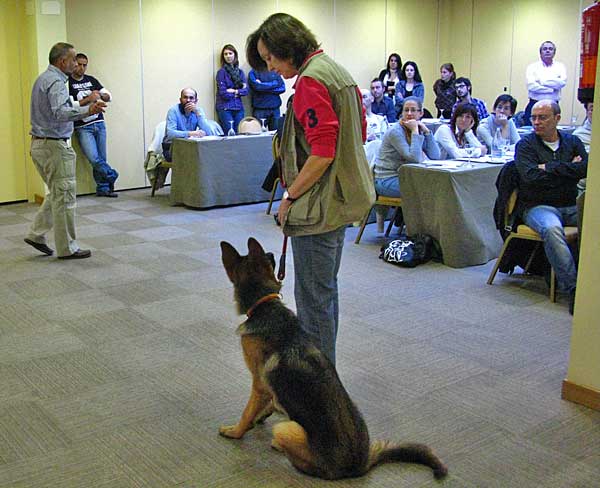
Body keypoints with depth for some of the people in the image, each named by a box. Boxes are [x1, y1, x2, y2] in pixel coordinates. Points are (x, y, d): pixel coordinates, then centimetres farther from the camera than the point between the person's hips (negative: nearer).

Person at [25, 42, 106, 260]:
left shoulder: (44, 78, 14)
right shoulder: (56, 81, -17)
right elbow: (60, 112, -33)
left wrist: (83, 104, 29)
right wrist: (87, 110, -47)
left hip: (40, 144, 10)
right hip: (55, 146, -10)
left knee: (56, 193, 20)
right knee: (64, 197, -2)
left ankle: (36, 233, 19)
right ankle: (67, 248, 5)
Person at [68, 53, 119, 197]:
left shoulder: (91, 80, 13)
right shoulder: (67, 83, -2)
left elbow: (109, 96, 12)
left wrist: (100, 95, -10)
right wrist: (88, 99, -18)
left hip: (99, 124, 4)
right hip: (83, 127, -4)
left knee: (102, 158, 4)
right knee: (94, 158, -15)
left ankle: (103, 188, 13)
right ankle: (112, 175, 9)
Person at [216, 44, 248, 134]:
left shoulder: (240, 72, 13)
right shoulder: (221, 72, -2)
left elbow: (246, 91, 5)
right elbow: (223, 93, -10)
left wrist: (233, 91, -10)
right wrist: (239, 90, 0)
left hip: (238, 107, 5)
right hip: (225, 108, -5)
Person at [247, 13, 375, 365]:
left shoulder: (311, 80, -16)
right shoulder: (336, 70, 14)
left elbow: (322, 153, -25)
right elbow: (358, 134, 19)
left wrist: (291, 197, -13)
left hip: (319, 206, -11)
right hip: (341, 200, 11)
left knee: (314, 297, -1)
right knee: (325, 290, 20)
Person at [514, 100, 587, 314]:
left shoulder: (572, 142, 15)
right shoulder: (526, 144, 5)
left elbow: (585, 168, -4)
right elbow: (531, 177, -12)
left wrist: (550, 168, -7)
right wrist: (569, 170, -4)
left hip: (571, 206, 4)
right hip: (538, 206, -4)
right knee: (552, 229, -36)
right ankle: (573, 288, -35)